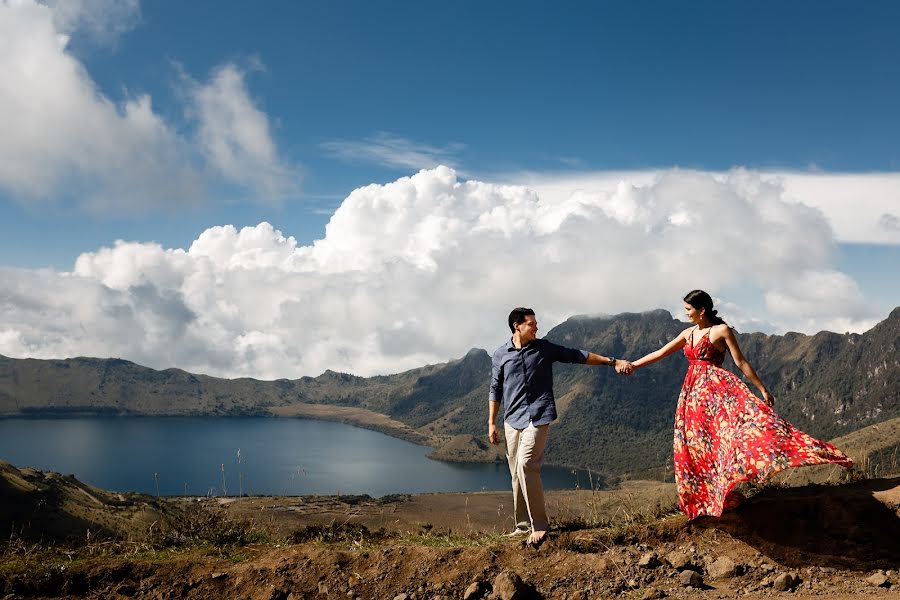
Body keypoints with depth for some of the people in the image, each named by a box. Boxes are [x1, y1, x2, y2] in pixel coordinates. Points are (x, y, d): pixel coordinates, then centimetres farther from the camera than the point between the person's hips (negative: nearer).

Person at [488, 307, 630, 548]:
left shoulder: (544, 348, 4)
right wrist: (492, 423, 11)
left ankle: (539, 525, -13)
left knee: (526, 465, -20)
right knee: (517, 474, 7)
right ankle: (523, 525, 19)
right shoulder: (500, 355, 7)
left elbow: (578, 355, 8)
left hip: (537, 417, -3)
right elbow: (495, 390, 13)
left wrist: (611, 361, 4)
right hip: (512, 419, 3)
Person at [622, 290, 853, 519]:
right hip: (693, 392, 6)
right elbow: (661, 352, 18)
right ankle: (703, 497, 14)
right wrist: (633, 364, 14)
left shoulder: (721, 331, -3)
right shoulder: (688, 333, 14)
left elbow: (741, 362, -3)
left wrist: (762, 389, -4)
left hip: (717, 388, -6)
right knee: (695, 445, 6)